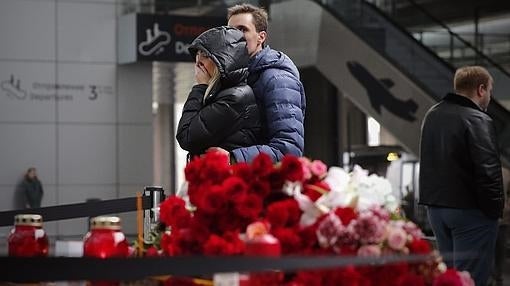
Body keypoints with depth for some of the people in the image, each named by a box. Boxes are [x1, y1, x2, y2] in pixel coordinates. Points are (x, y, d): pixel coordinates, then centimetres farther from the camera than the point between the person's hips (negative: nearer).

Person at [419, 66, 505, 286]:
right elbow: (488, 171, -20)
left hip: (435, 207, 8)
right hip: (469, 210, -8)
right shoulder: (477, 121, -16)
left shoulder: (432, 115, 12)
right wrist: (495, 208, -12)